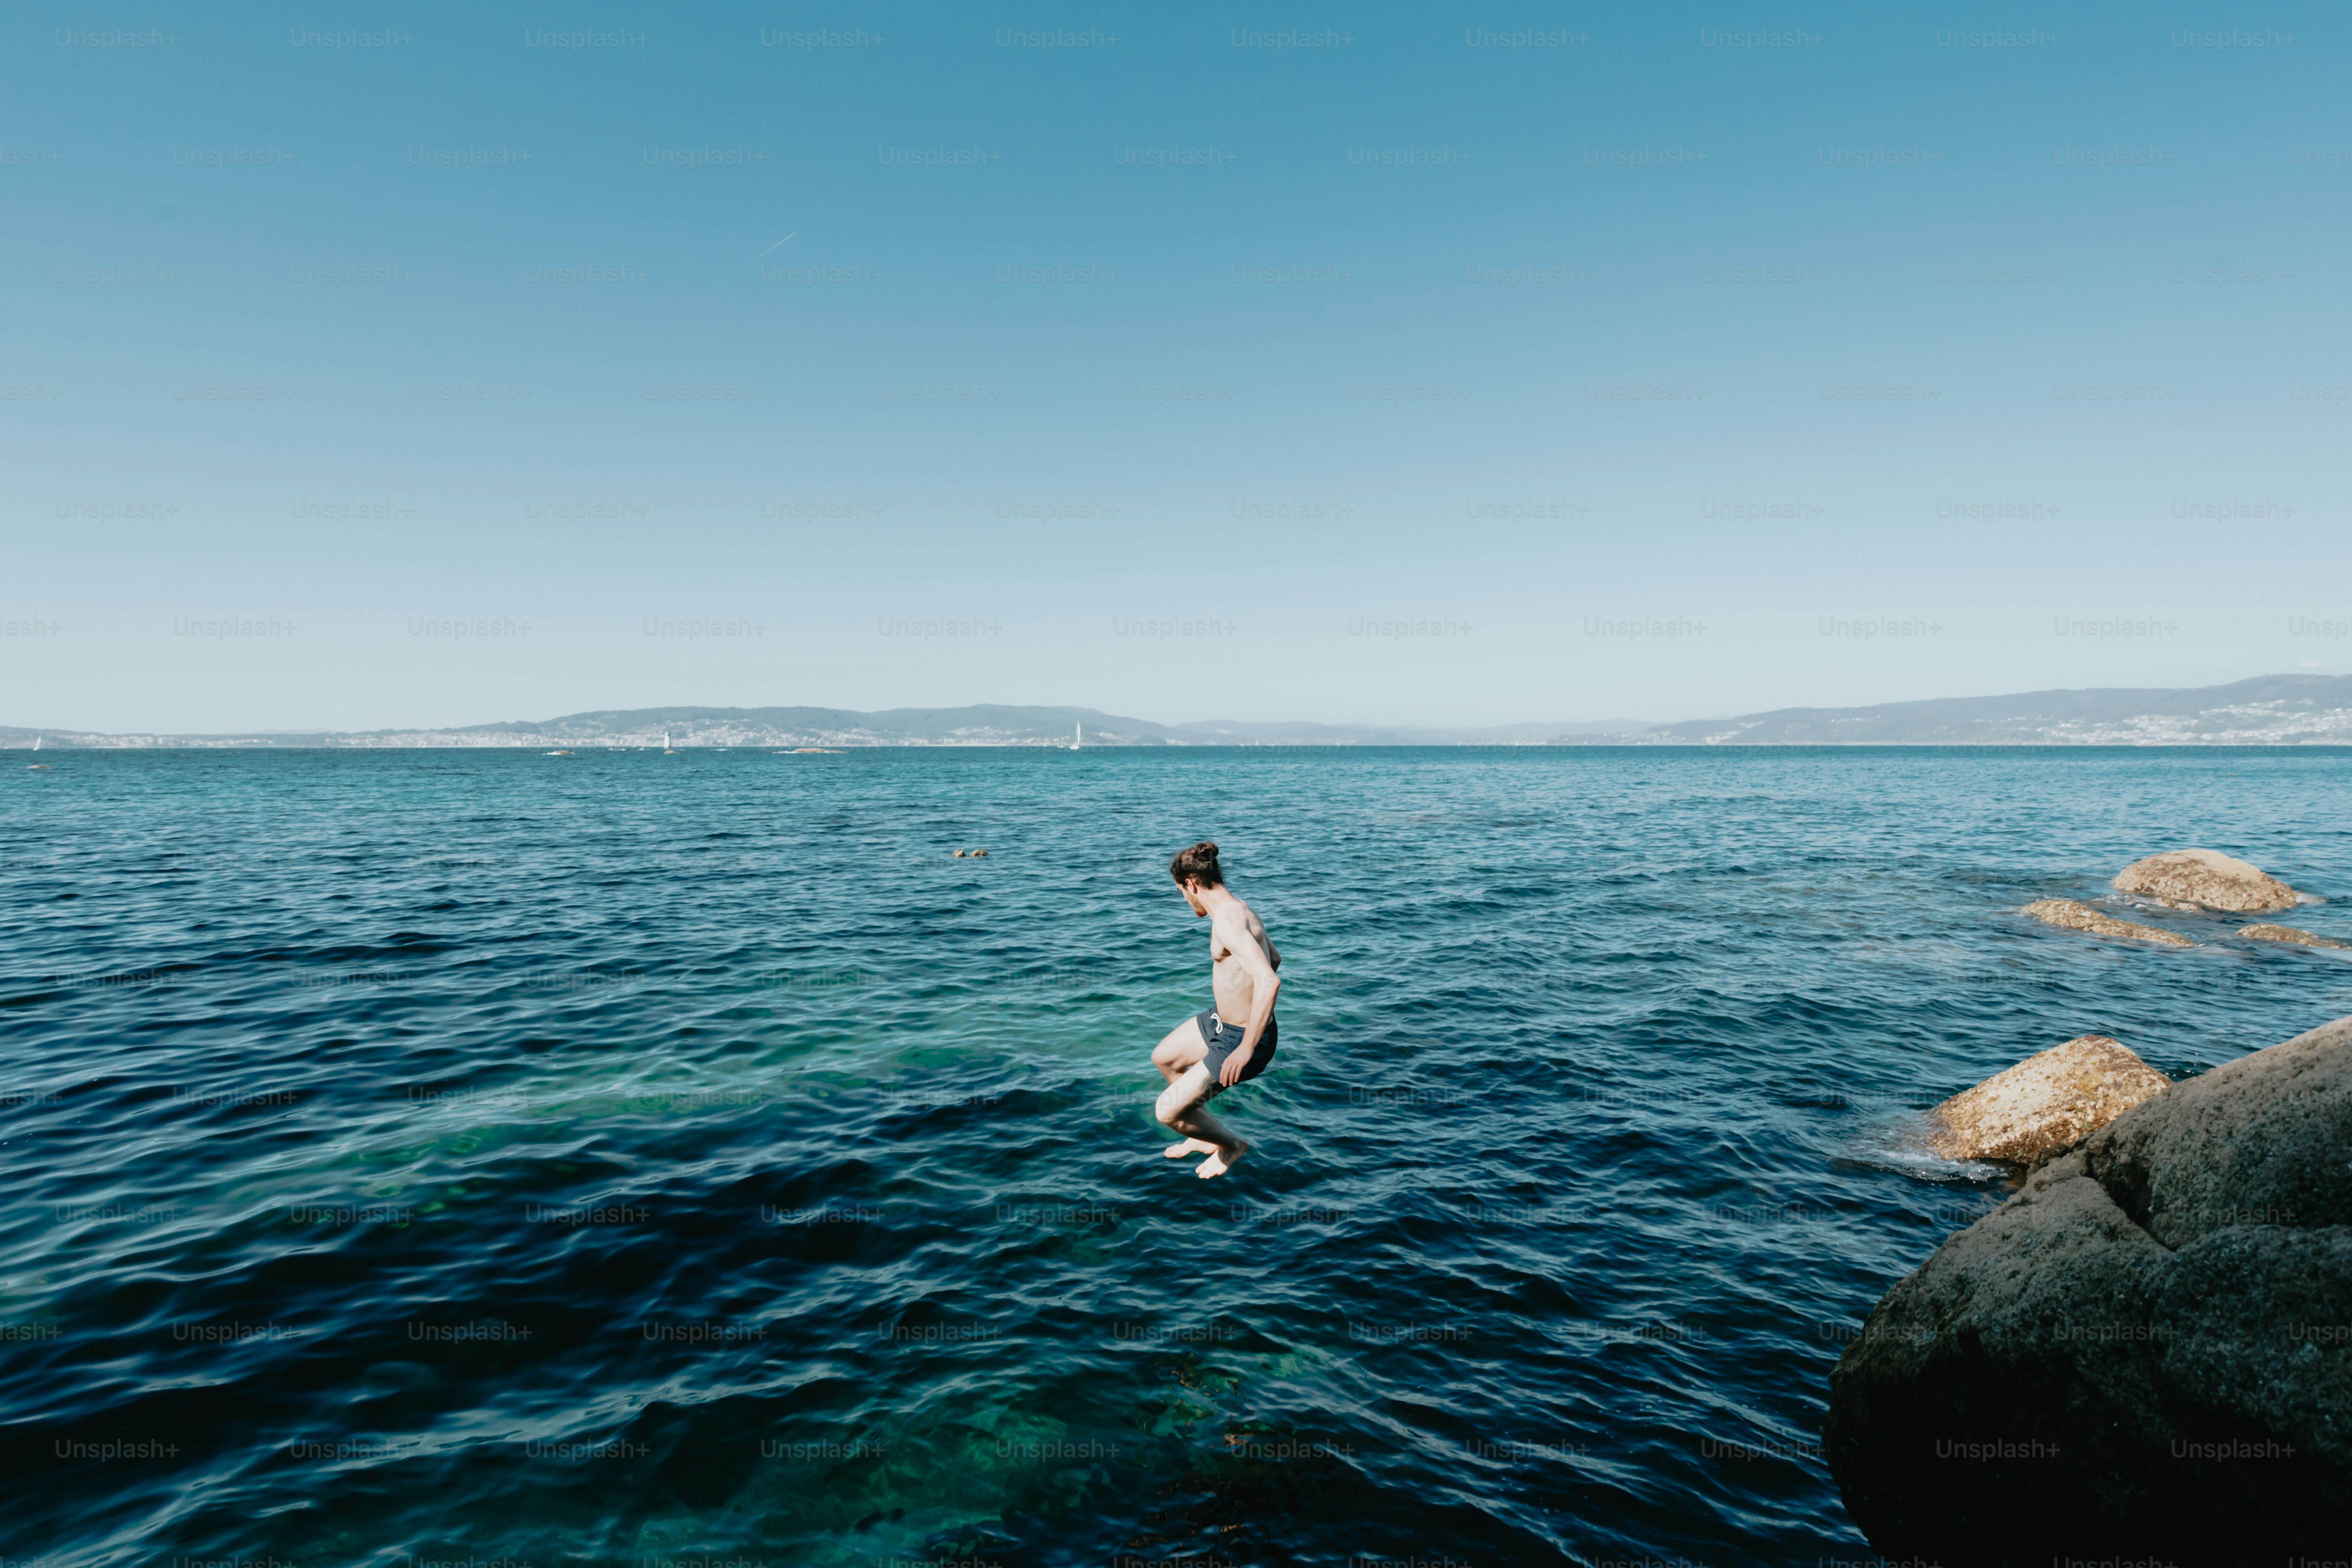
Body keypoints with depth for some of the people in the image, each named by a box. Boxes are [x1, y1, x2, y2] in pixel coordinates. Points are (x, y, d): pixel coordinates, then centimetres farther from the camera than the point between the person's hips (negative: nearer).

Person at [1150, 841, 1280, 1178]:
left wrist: (1246, 1049, -35)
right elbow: (1274, 958, 21)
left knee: (1166, 1112, -5)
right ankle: (1206, 1135, 42)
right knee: (1163, 1058, 28)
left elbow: (1269, 981, -41)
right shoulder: (1239, 910, 3)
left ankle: (1232, 1145, 22)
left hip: (1239, 1039, -10)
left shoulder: (1227, 921, -29)